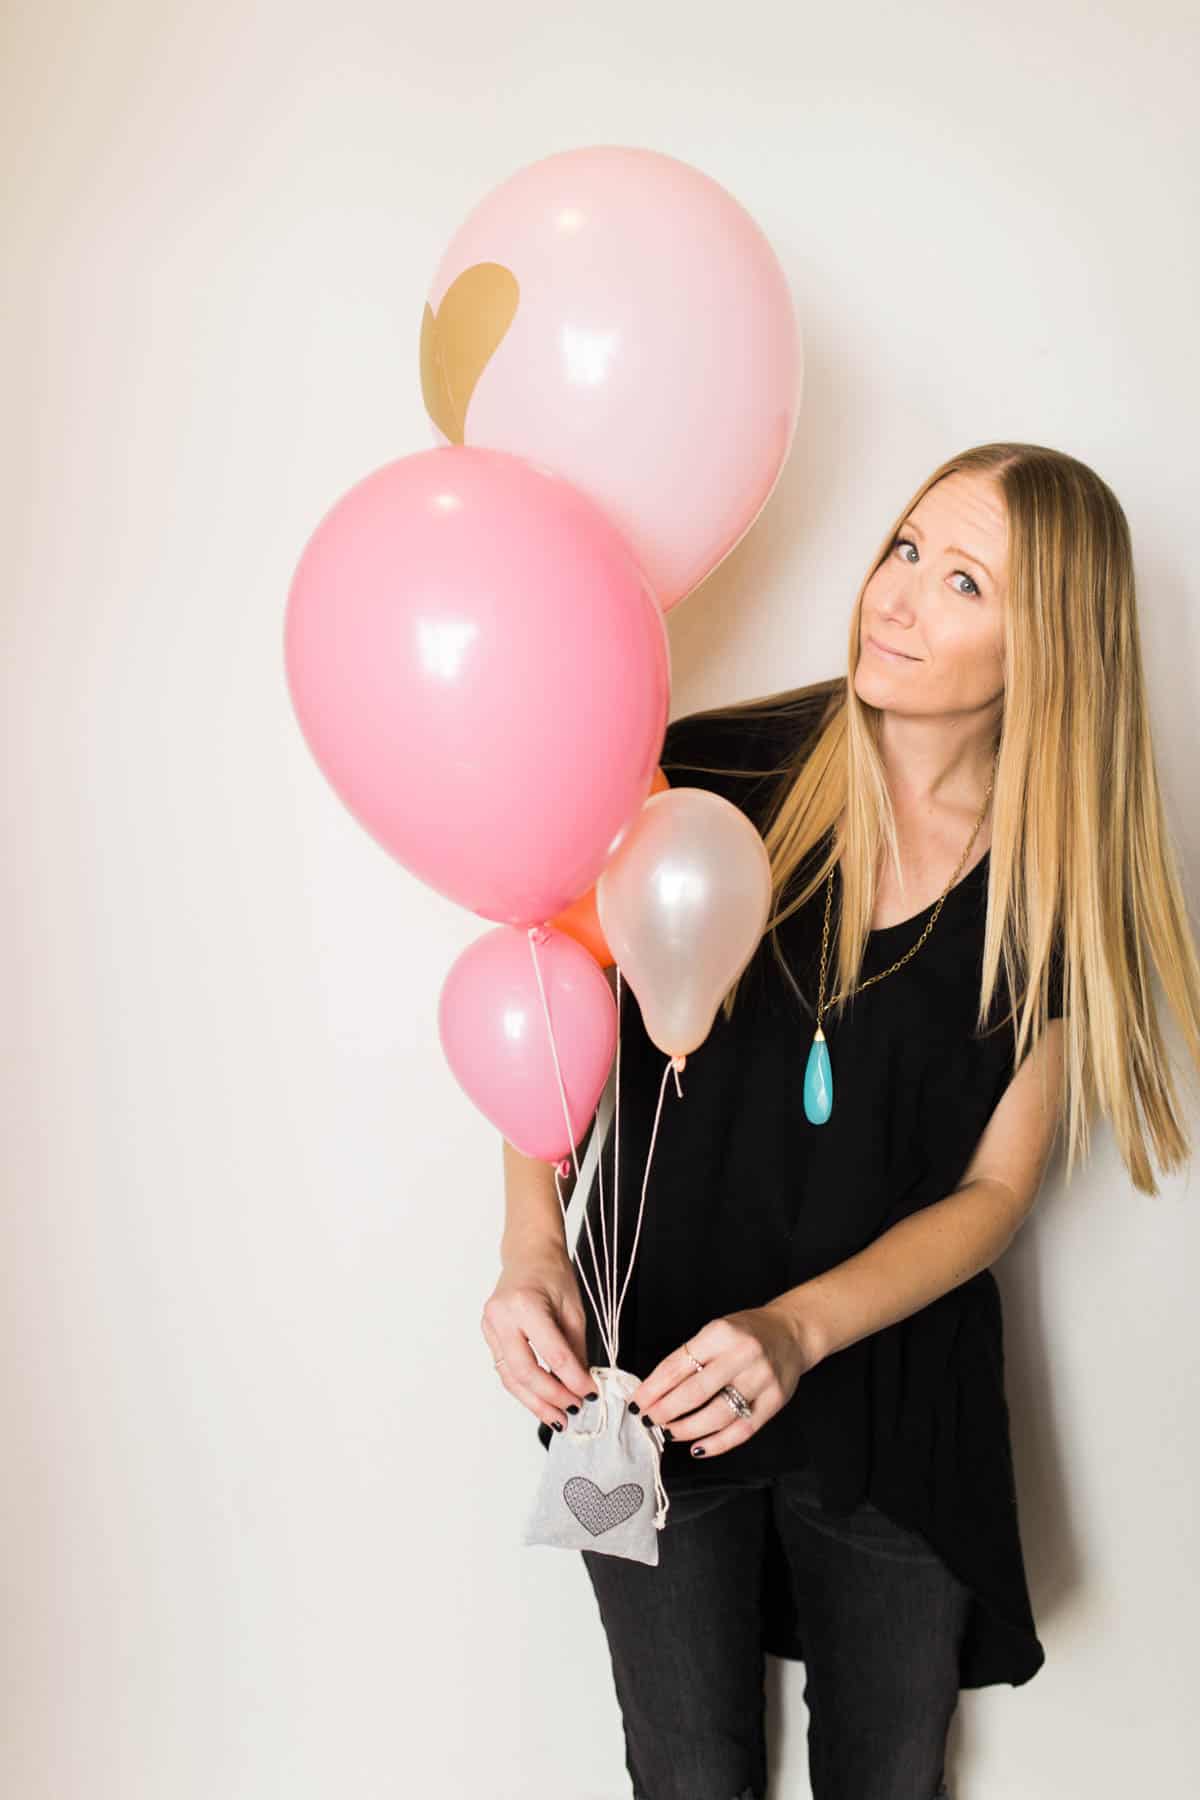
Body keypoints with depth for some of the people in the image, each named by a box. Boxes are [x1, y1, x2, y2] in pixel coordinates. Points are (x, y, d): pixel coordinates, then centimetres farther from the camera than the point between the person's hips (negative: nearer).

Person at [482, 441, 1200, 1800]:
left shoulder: (1055, 888, -9)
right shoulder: (710, 775, -13)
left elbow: (993, 1190, -6)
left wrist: (798, 1328, -20)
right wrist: (533, 1246, -22)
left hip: (897, 1409, 1)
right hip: (650, 1381, -1)